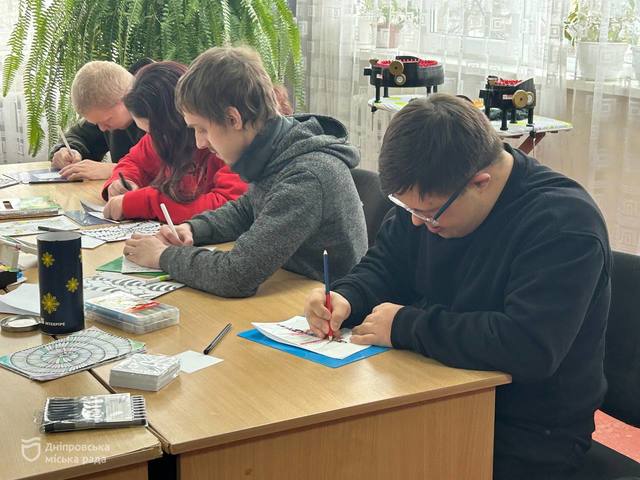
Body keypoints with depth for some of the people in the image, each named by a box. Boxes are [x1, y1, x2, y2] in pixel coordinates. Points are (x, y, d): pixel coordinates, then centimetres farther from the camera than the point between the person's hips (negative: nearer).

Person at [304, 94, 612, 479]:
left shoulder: (564, 223, -23)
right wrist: (346, 298, -11)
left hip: (529, 434, -6)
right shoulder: (433, 193, -1)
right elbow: (384, 266, 12)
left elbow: (530, 347, -34)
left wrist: (406, 326, -26)